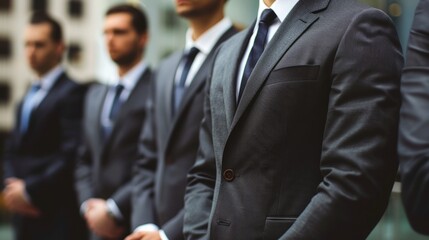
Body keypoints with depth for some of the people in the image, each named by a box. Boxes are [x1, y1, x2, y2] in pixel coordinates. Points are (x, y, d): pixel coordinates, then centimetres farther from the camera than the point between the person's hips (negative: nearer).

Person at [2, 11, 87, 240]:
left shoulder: (72, 92, -9)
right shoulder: (27, 98, 19)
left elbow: (71, 155, -17)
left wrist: (29, 190, -14)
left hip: (58, 218, -8)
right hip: (25, 215, 8)